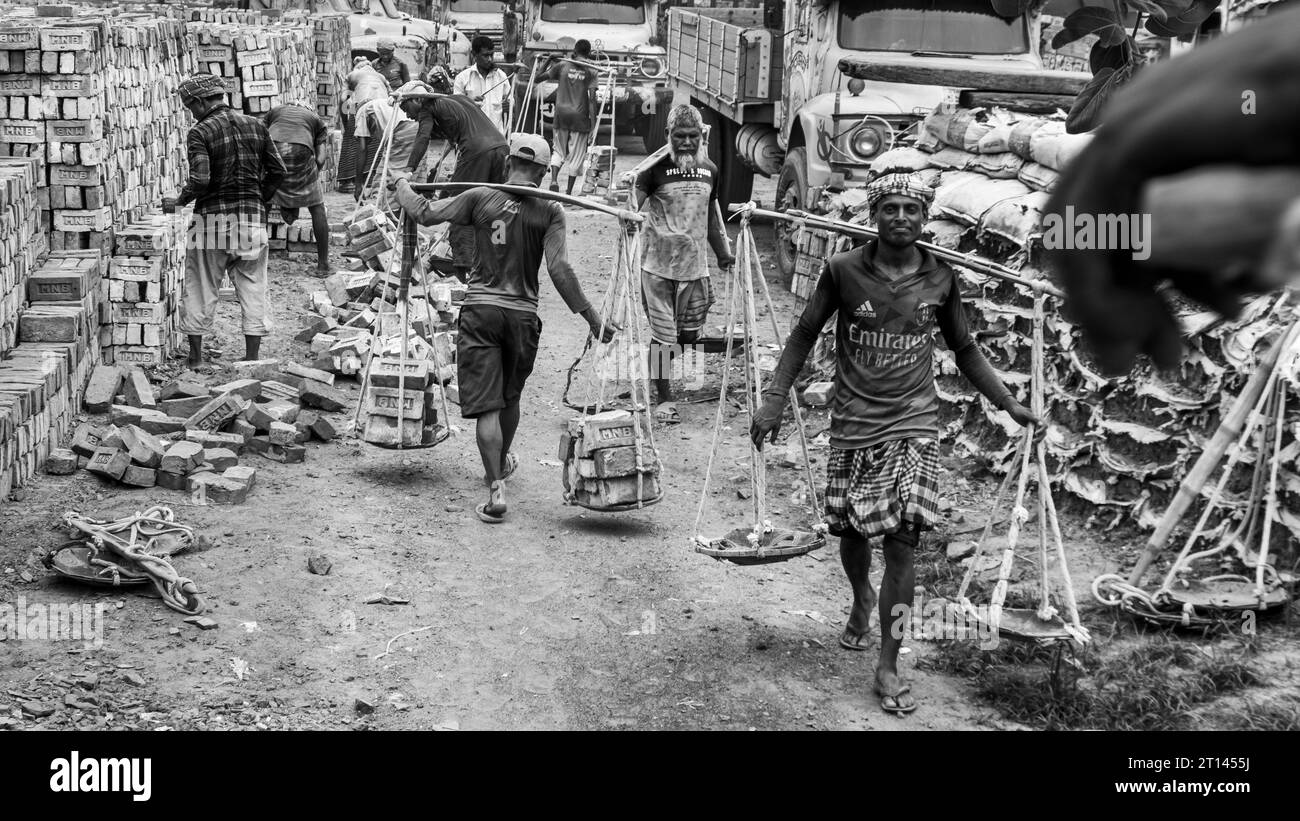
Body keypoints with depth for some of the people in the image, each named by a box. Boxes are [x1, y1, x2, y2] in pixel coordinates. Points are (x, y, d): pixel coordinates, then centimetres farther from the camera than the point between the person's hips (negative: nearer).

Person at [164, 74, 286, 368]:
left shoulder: (200, 133, -9)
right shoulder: (256, 126, 5)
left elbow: (200, 180, -19)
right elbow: (278, 170, 5)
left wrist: (178, 202, -3)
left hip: (212, 217, -4)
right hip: (253, 219, 4)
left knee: (201, 289, 8)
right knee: (252, 289, 9)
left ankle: (196, 358, 13)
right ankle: (252, 359, 10)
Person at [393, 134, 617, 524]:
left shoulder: (481, 198, -2)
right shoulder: (549, 213, -4)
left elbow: (425, 214, 3)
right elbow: (560, 270, -11)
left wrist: (401, 184, 22)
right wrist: (591, 317, -6)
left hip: (481, 309, -1)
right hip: (523, 314, 1)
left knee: (486, 404, -2)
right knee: (510, 397, 22)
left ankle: (496, 490, -11)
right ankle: (501, 466, 43)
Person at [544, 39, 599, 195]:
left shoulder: (562, 65, 2)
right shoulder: (591, 71, -3)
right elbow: (592, 99, -9)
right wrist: (593, 123, -6)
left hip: (561, 113, 2)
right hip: (580, 116, -2)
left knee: (559, 151, 16)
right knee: (577, 154, 8)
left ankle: (554, 179, -7)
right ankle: (569, 191, 9)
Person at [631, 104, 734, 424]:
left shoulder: (709, 170, 9)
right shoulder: (656, 169, -6)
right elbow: (632, 205, -12)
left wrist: (723, 252, 24)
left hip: (695, 265, 5)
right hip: (658, 265, -4)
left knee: (690, 334, 9)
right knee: (663, 335, -3)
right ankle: (665, 400, 6)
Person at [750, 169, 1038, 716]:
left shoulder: (940, 279, 1)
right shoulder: (844, 271, -5)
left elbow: (964, 350, 14)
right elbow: (804, 336, 4)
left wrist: (1009, 404, 11)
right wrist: (774, 400, -2)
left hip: (913, 425, 0)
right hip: (853, 425, 0)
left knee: (901, 543, -8)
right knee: (850, 531, 12)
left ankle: (888, 668, -1)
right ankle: (862, 600, 47)